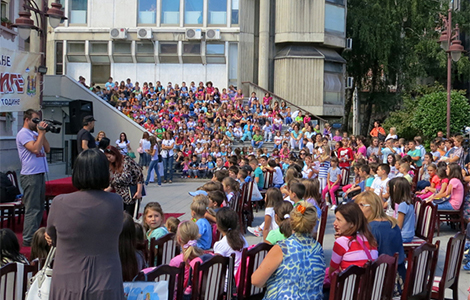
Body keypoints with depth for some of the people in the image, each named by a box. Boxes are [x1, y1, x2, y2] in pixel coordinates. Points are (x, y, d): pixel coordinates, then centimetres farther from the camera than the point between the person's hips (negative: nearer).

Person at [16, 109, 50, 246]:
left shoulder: (35, 133, 17)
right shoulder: (23, 134, -9)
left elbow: (47, 149, 12)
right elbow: (35, 149, -22)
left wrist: (42, 133, 3)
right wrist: (41, 133, -13)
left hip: (39, 174, 9)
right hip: (30, 176, -9)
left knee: (39, 207, 13)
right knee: (32, 209, -8)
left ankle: (34, 236, 21)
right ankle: (28, 239, -4)